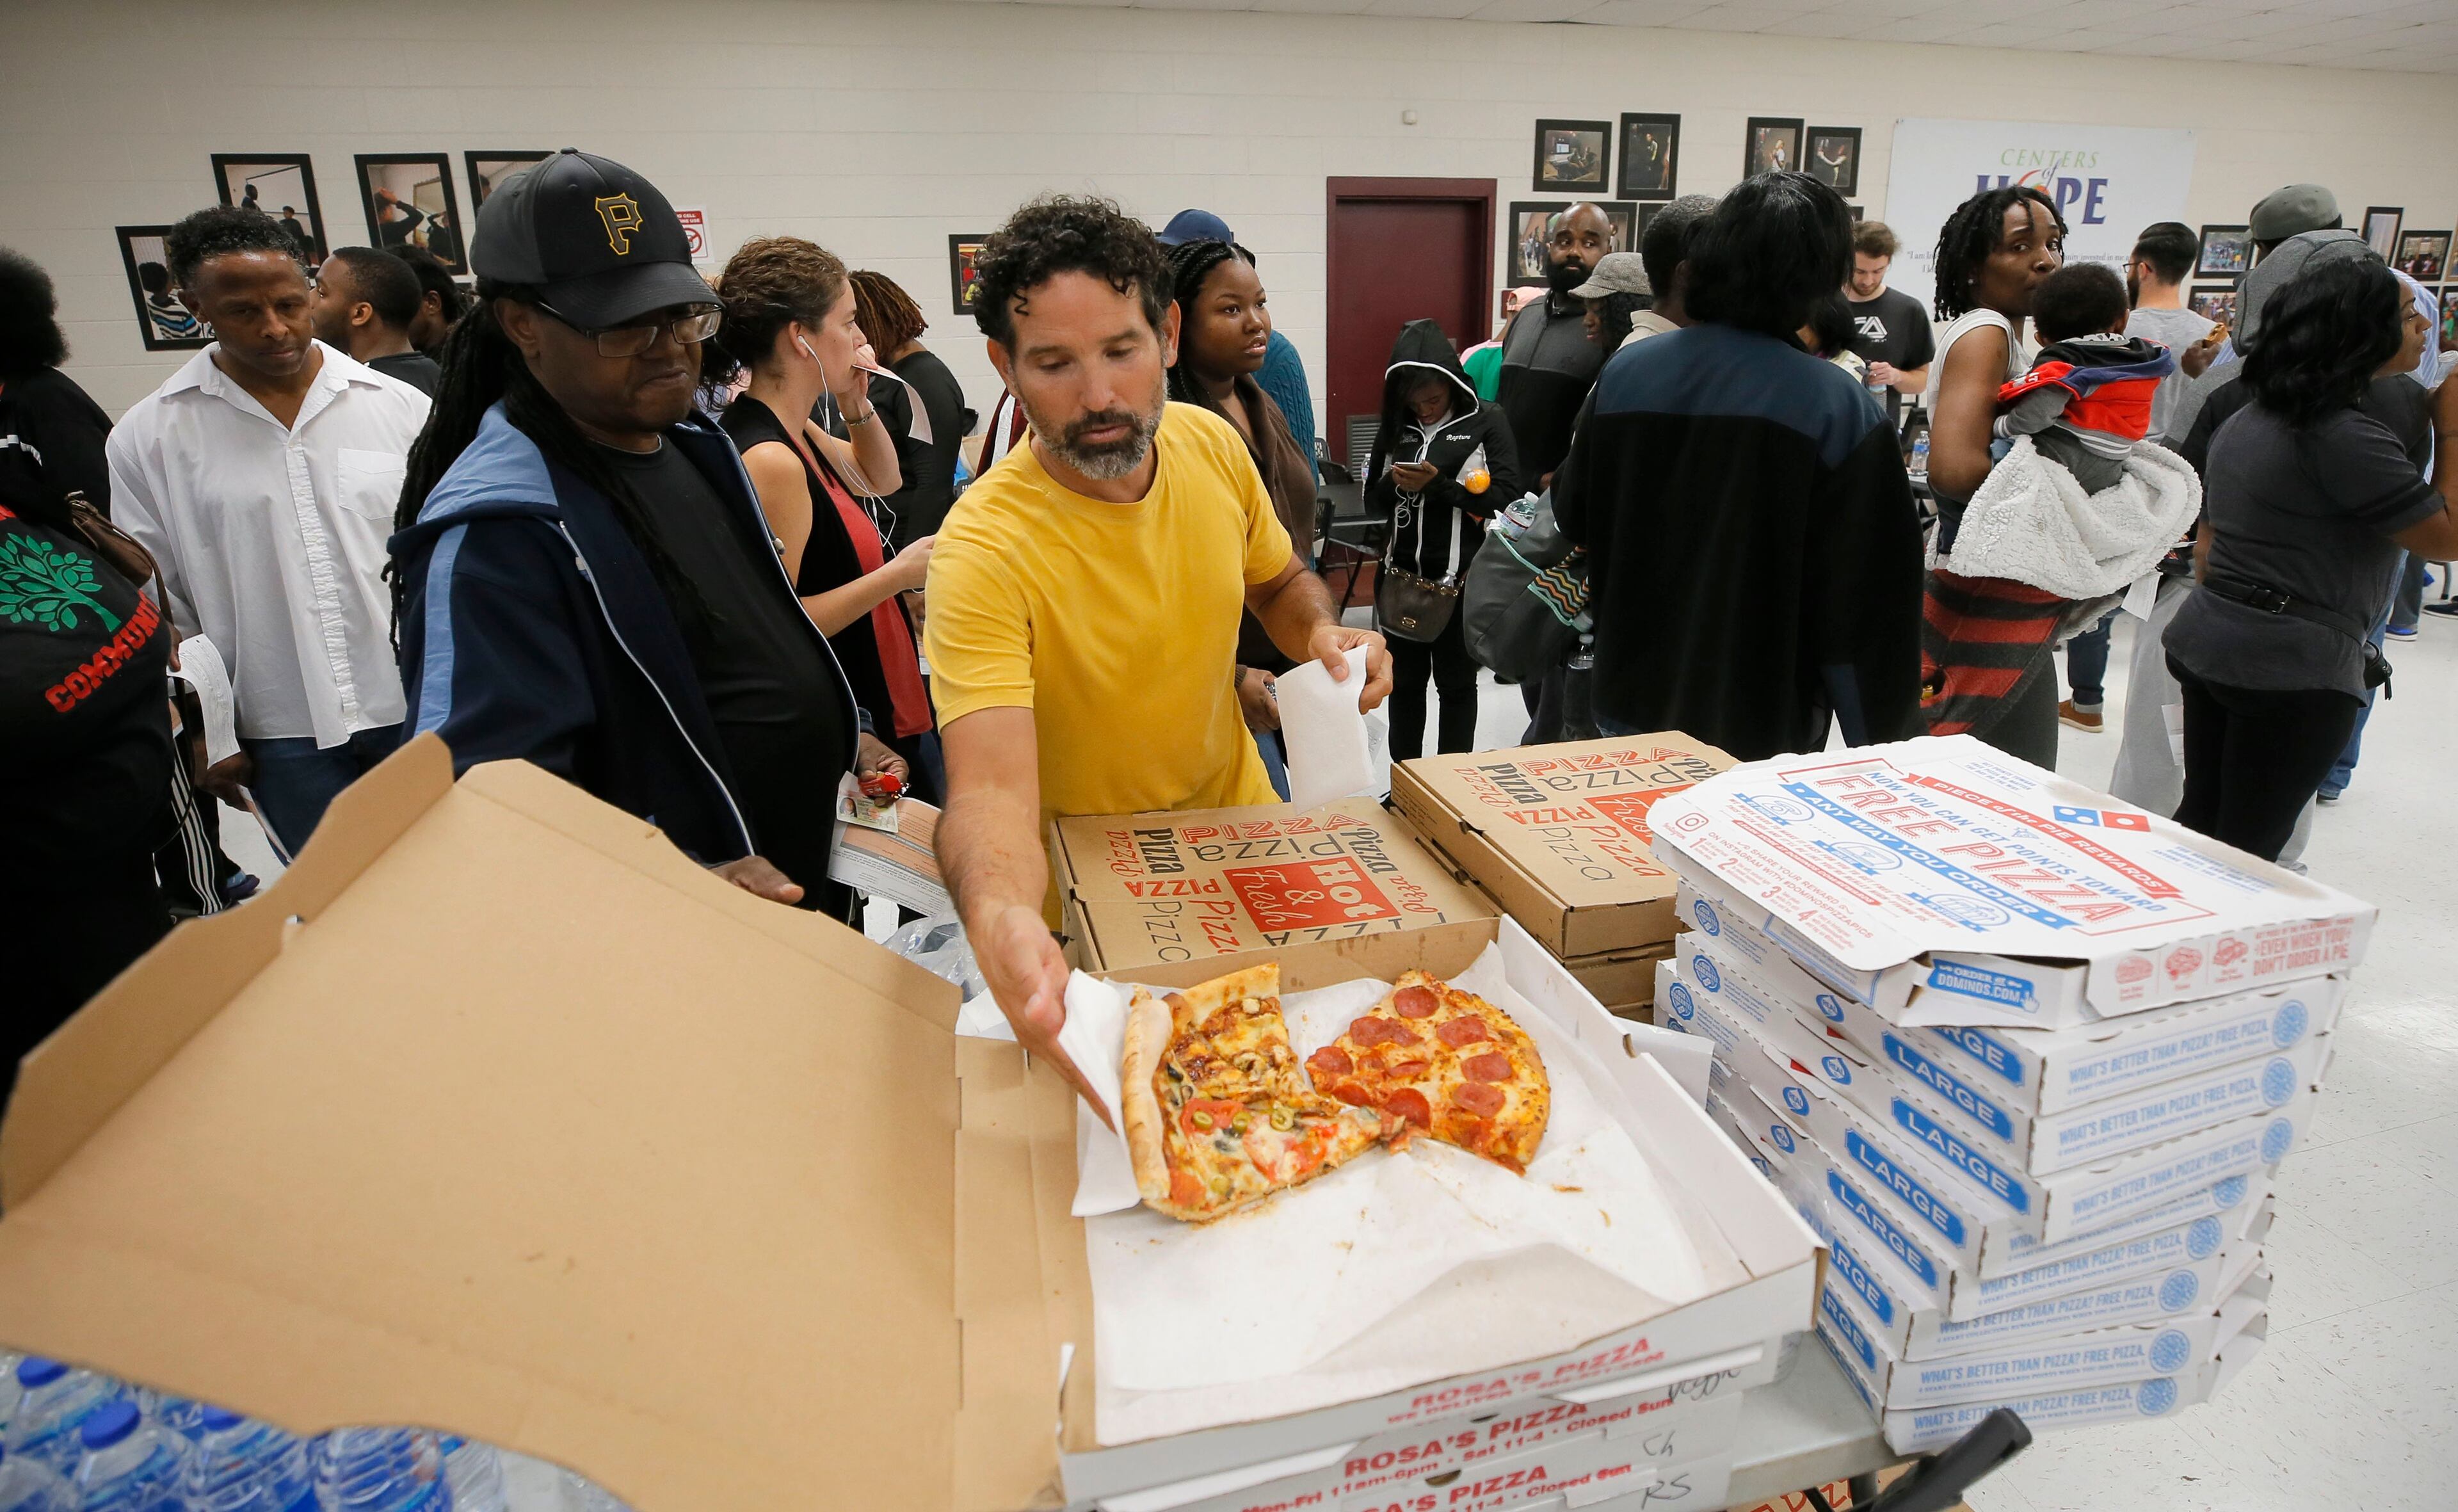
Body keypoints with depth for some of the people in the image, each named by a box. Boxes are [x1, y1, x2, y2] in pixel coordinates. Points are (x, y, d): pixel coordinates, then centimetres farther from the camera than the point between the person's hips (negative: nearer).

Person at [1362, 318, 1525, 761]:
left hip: (1462, 582, -4)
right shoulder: (1394, 427, 8)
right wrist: (1394, 483, -12)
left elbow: (1509, 495, -14)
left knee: (1456, 684, 9)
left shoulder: (1486, 421, -4)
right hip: (1402, 578, 4)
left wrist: (1438, 486, -20)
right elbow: (1373, 504, 10)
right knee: (1405, 683, 14)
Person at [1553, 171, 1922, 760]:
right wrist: (1881, 736, -3)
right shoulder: (1838, 406, -15)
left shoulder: (1625, 371, -5)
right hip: (1762, 724, -3)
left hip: (1635, 705, 4)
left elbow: (1575, 518, 9)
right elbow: (1863, 596, -13)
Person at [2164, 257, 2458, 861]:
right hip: (2293, 667, -8)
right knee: (2247, 852, 3)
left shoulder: (2246, 421, 10)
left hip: (2206, 641, 8)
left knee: (2198, 824, 17)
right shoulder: (2347, 437, -18)